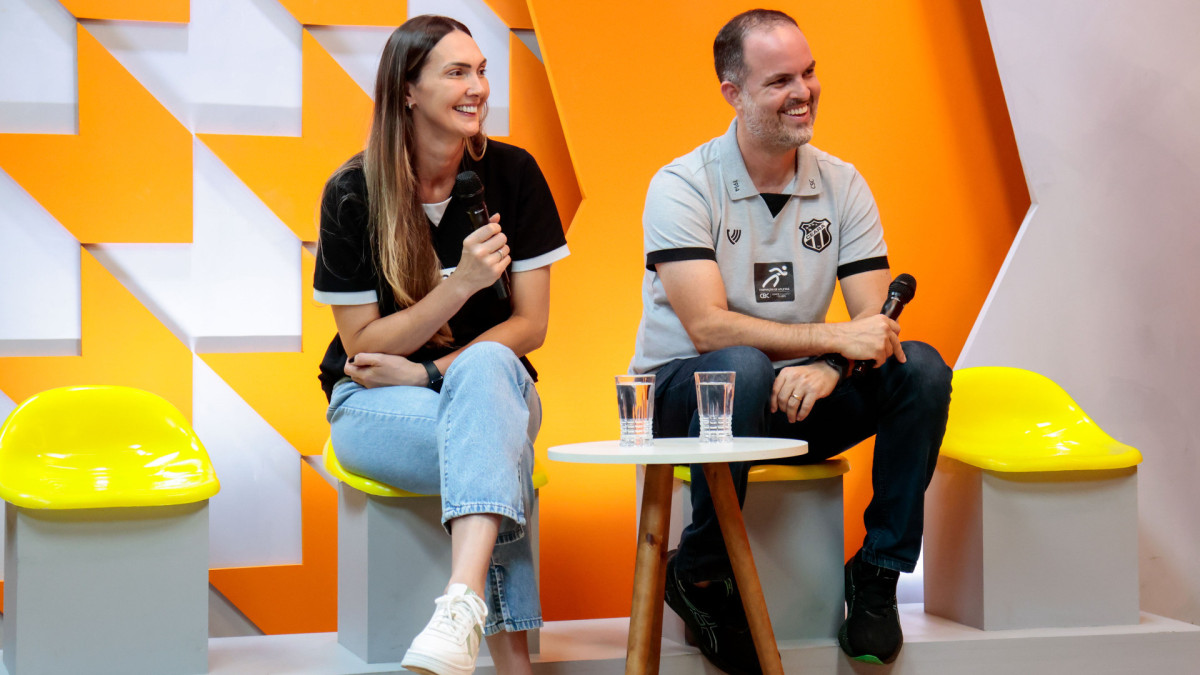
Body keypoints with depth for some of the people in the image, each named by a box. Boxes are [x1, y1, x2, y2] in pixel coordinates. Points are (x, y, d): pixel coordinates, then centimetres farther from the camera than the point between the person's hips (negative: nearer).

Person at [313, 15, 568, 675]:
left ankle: (462, 604, -55)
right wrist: (463, 283, -24)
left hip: (495, 381, 2)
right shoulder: (352, 193, -9)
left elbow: (530, 325, -4)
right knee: (499, 448, -35)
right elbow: (363, 346, -10)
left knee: (487, 367, -37)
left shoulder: (511, 173, -4)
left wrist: (428, 372, -18)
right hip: (373, 407, -1)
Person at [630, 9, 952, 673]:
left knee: (921, 368, -19)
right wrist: (832, 337, -29)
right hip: (682, 394, -4)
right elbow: (708, 328, -23)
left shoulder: (841, 184, 1)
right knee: (743, 370, -38)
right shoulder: (682, 186, -12)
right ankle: (698, 574, -19)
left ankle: (878, 572, -9)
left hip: (794, 397, 4)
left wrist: (826, 369, -28)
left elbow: (873, 325, -6)